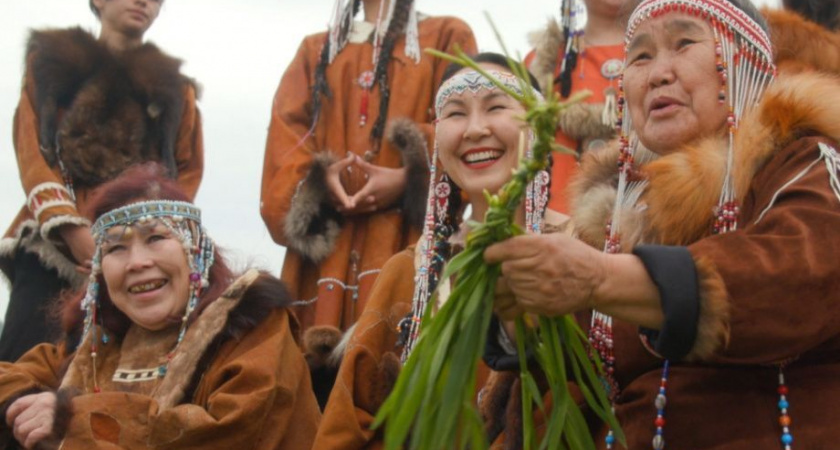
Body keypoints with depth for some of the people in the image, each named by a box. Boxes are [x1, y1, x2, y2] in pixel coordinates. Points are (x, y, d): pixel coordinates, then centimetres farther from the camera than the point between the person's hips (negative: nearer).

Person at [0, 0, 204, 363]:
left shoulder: (174, 87, 23)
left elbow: (188, 172, 13)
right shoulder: (51, 61, 20)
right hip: (52, 248, 0)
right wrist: (72, 230, -11)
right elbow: (31, 150, 7)